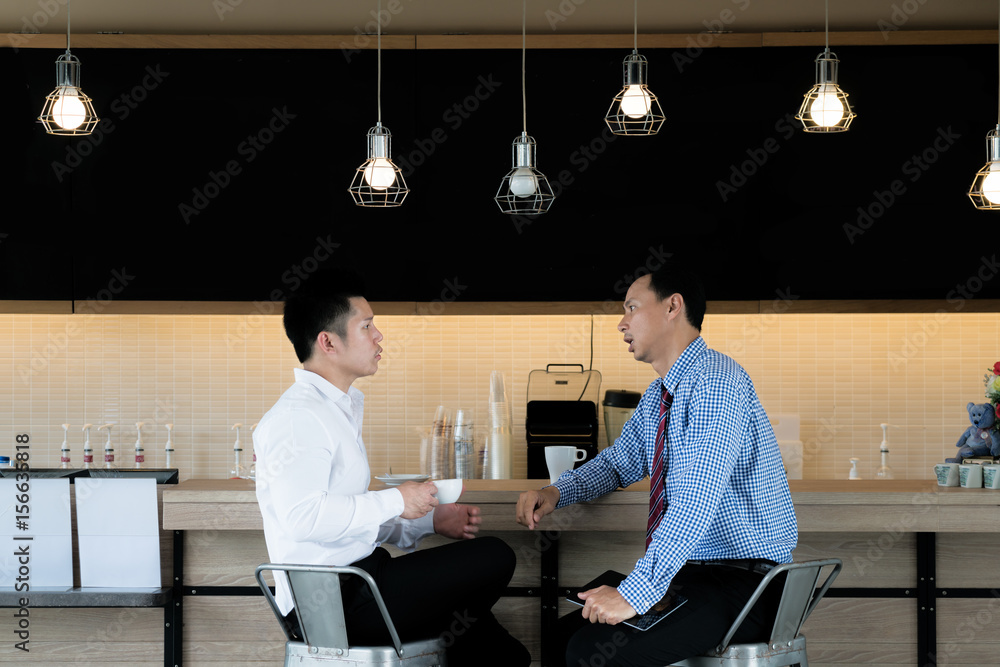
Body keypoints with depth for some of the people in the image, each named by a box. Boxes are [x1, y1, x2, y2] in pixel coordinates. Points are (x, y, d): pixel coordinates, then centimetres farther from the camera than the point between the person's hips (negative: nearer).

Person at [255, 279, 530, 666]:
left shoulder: (341, 409, 20)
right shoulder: (297, 417, -14)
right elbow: (303, 515, -27)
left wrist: (431, 520, 11)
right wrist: (395, 501, -17)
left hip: (352, 584, 10)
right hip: (328, 602, -10)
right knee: (494, 558, -11)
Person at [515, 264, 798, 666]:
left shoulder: (715, 382, -19)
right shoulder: (658, 396, 13)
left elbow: (697, 500, -28)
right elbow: (621, 460, 27)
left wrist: (637, 591, -32)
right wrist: (556, 492, 6)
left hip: (742, 584, -9)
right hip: (687, 571, 9)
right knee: (567, 631, 1)